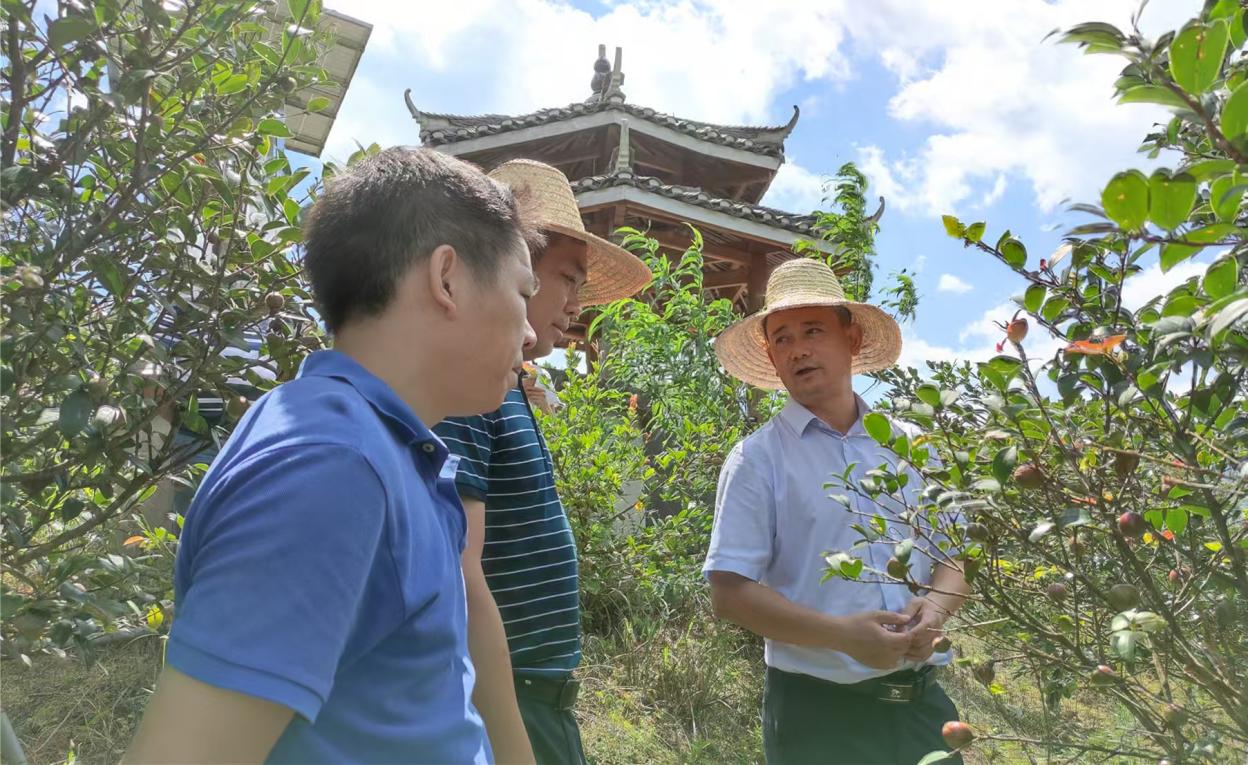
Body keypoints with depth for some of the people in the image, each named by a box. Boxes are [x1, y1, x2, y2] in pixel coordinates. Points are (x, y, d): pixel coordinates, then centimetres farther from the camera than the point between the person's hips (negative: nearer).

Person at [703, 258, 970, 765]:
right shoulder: (758, 458, -7)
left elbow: (953, 558, 12)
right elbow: (731, 593, -12)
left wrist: (935, 607, -10)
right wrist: (842, 635, -22)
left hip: (921, 700, 4)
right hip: (816, 710, -3)